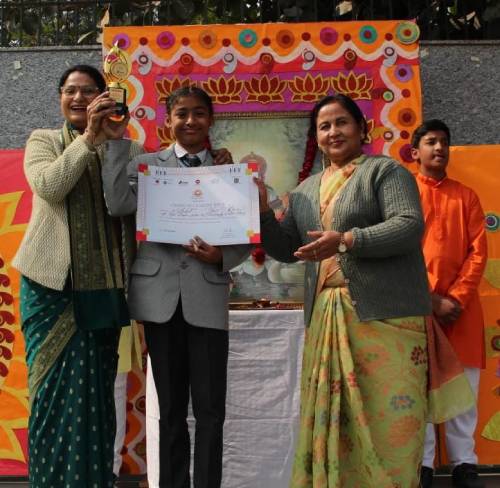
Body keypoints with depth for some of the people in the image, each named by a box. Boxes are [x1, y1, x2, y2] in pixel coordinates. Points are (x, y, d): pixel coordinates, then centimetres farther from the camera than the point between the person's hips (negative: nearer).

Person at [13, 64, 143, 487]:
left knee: (97, 392, 10)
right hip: (53, 285, -2)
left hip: (104, 287, 2)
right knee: (61, 390, -1)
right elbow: (49, 186, -13)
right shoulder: (43, 140, 7)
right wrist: (89, 138, -16)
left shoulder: (122, 149, 11)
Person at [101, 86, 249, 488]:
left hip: (207, 295, 0)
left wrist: (222, 256, -13)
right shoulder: (147, 164, 8)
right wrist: (118, 139, -8)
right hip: (159, 293, 0)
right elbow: (118, 204, -10)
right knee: (170, 408, 11)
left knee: (209, 408, 2)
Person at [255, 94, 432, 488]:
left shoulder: (385, 171, 2)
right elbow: (285, 248, 18)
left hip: (384, 314, -5)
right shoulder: (306, 190, 19)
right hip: (326, 317, 5)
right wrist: (262, 208, 3)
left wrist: (345, 240, -22)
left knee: (386, 417, -4)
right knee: (330, 418, 6)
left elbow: (410, 226, -11)